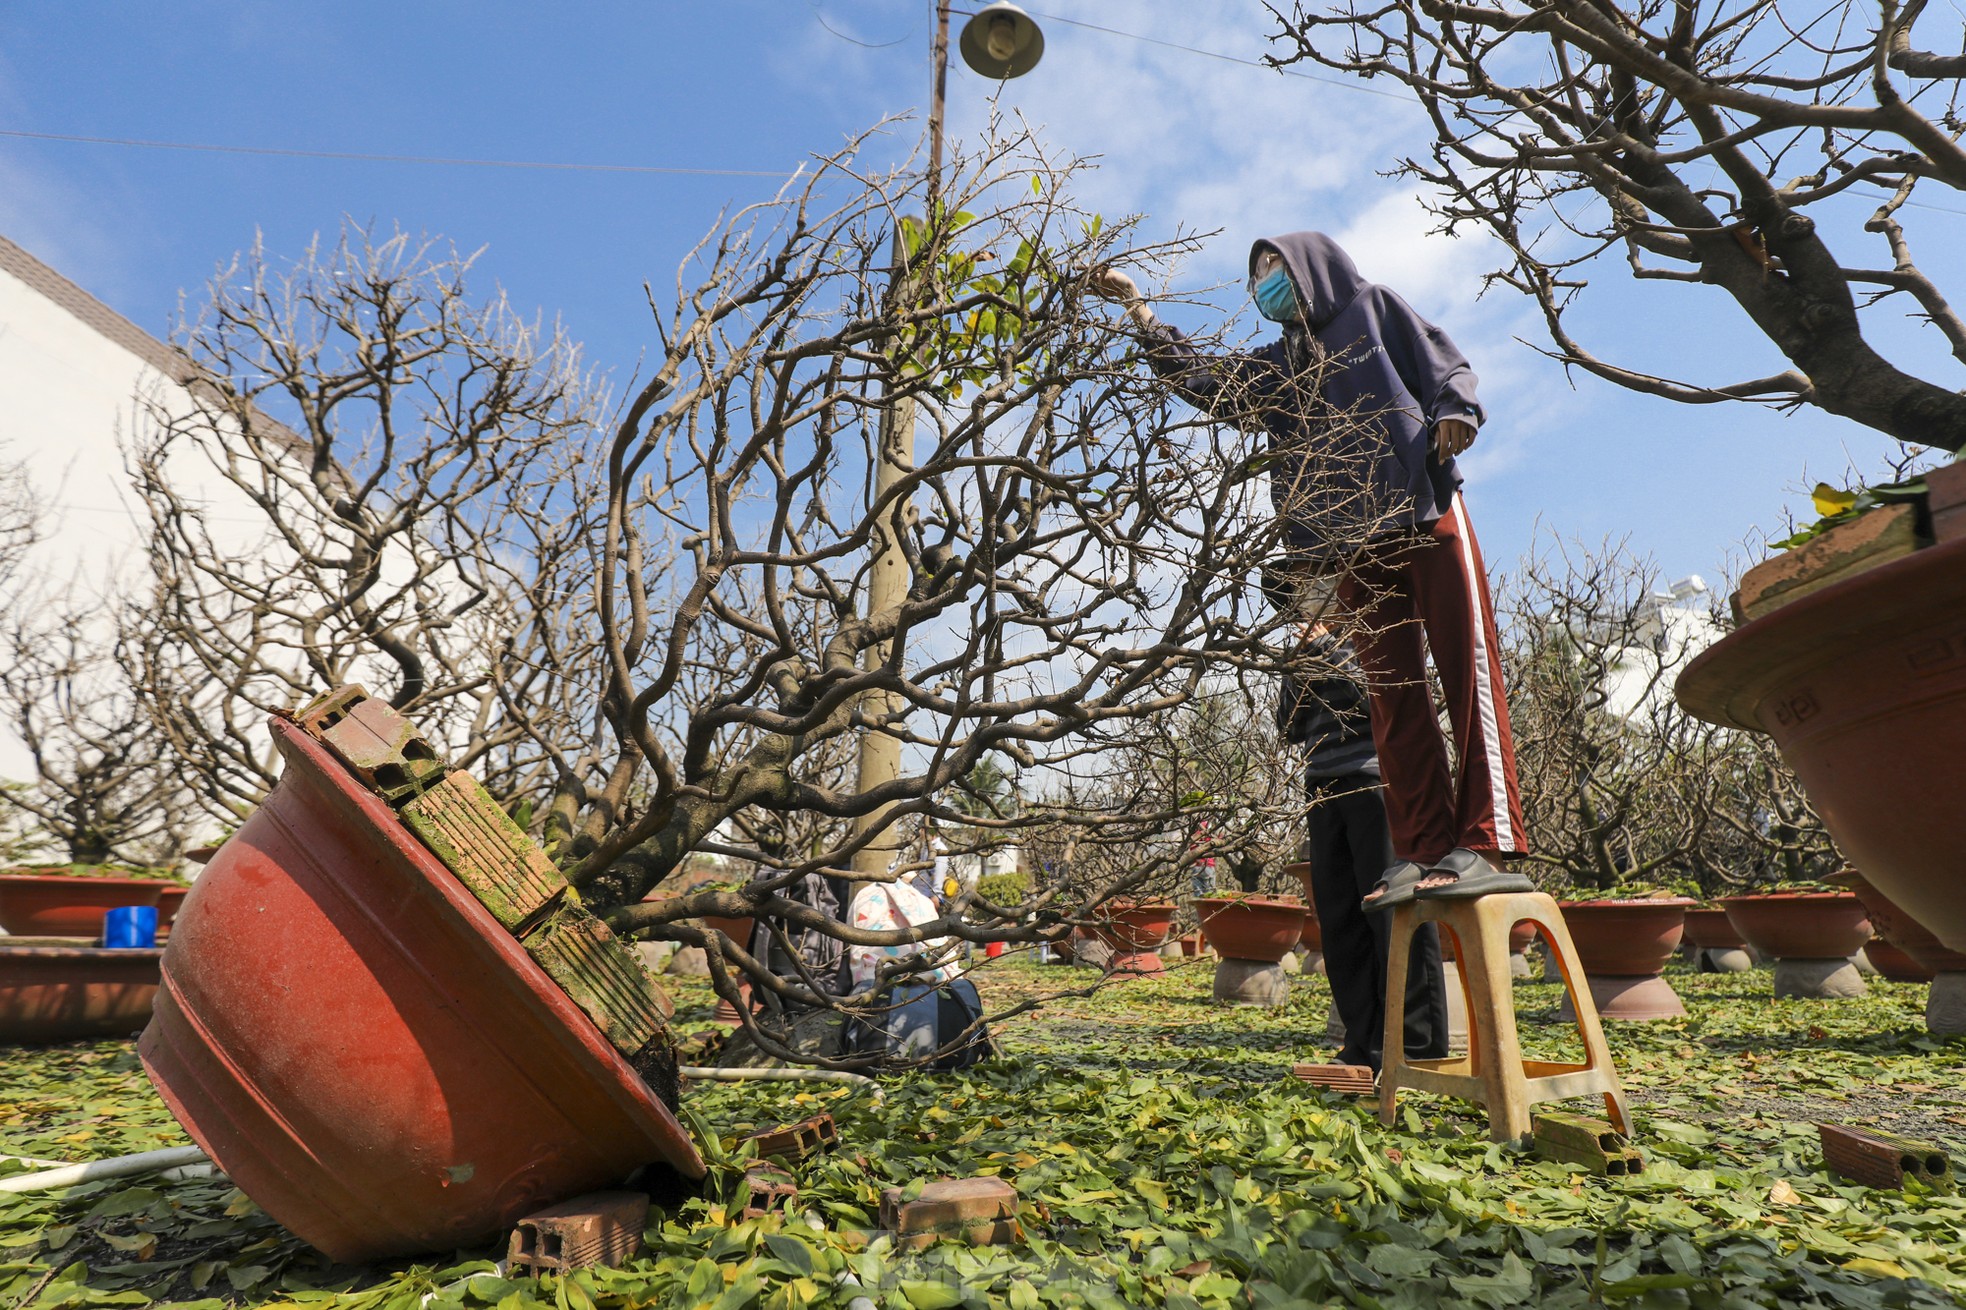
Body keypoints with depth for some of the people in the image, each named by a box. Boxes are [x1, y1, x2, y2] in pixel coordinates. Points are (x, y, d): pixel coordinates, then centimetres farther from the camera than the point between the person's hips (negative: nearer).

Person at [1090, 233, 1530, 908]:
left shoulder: (1372, 306, 18)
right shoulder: (1279, 366, 27)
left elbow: (1445, 364, 9)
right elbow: (1201, 375, 20)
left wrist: (1453, 412, -12)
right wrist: (1136, 305, 16)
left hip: (1428, 511, -4)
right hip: (1356, 542, 4)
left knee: (1467, 668, -10)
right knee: (1393, 696, -2)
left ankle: (1490, 846, -12)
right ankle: (1424, 851, -3)